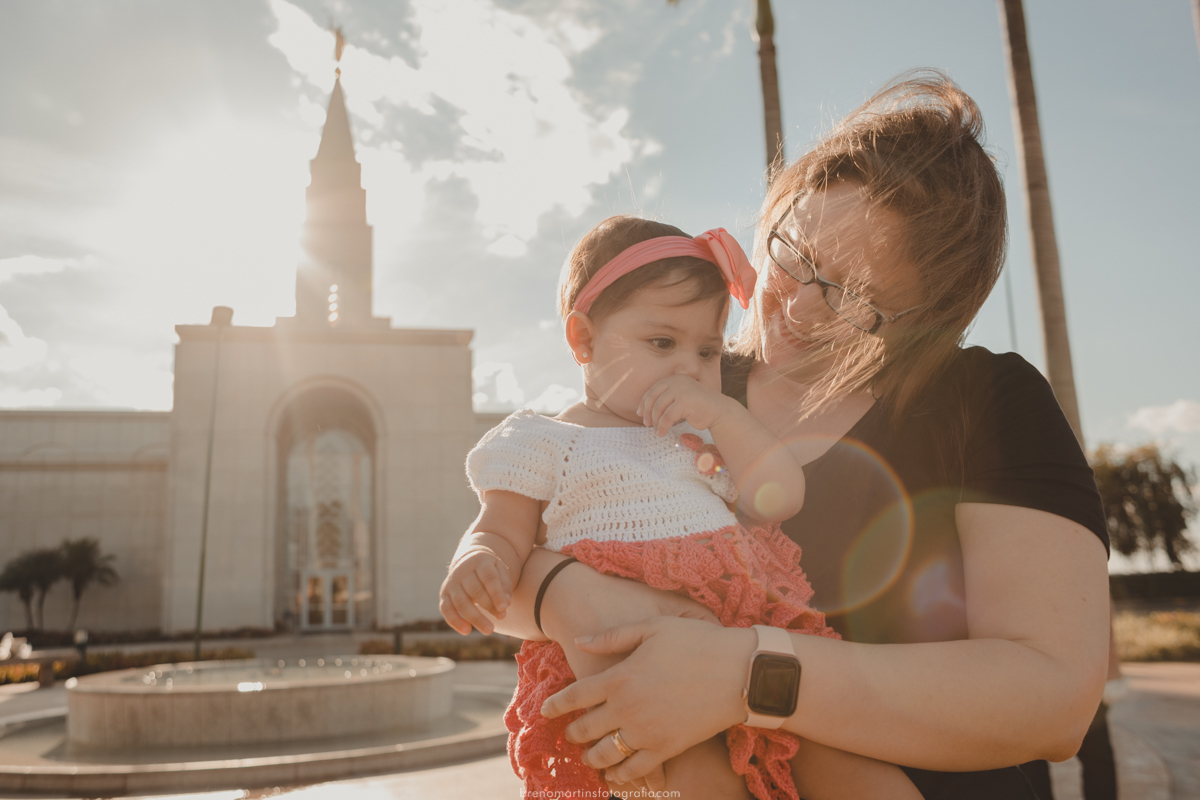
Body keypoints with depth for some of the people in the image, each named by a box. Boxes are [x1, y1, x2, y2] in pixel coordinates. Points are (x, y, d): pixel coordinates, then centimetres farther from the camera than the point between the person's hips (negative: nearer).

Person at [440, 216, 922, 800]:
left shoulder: (704, 434, 23)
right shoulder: (542, 444, 10)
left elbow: (779, 499, 11)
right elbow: (502, 535, 4)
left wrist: (722, 412, 2)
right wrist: (476, 564, -20)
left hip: (748, 622, 5)